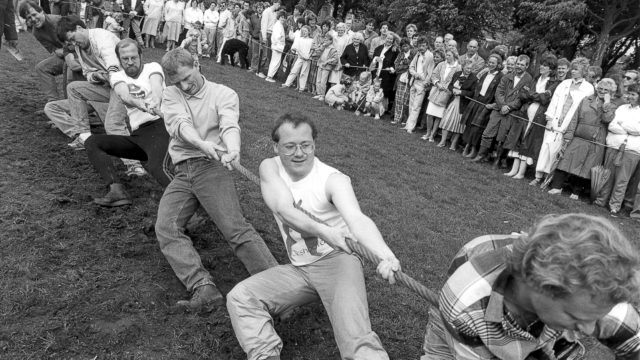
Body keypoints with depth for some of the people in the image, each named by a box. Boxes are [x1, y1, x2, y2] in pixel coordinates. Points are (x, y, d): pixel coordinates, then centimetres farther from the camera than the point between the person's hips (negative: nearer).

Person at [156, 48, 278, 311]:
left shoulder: (223, 94, 8)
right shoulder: (171, 94, 17)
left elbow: (230, 125, -12)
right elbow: (179, 124, -4)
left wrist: (233, 149, -37)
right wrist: (203, 143, -27)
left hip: (212, 166, -3)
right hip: (181, 173, 4)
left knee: (236, 227, -21)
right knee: (165, 228, -21)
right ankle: (204, 289, -35)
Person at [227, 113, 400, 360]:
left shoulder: (333, 179, -15)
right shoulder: (270, 168, -3)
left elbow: (357, 219, -31)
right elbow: (284, 208, -22)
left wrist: (386, 255, -53)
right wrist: (322, 231, -43)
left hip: (337, 259, -5)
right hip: (299, 269, 5)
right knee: (239, 297, -11)